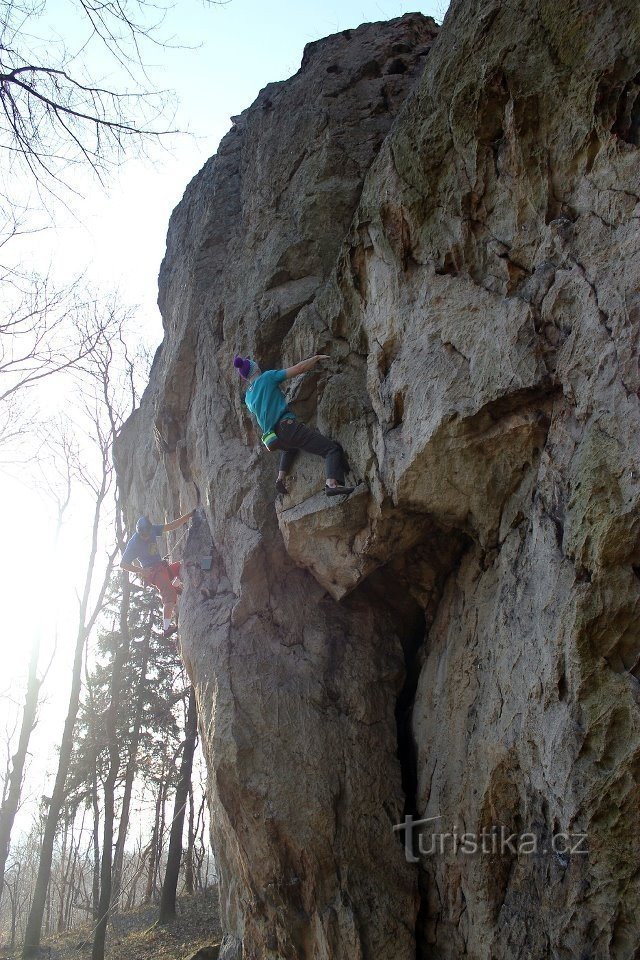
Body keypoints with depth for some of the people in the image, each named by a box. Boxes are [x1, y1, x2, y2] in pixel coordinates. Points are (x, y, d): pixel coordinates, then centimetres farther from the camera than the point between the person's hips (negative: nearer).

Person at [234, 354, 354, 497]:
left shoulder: (248, 398, 18)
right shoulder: (267, 377, 1)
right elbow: (298, 368, -3)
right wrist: (317, 358, 10)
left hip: (274, 439, 7)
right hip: (287, 426, -7)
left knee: (289, 446, 42)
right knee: (332, 448, -9)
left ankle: (281, 479, 25)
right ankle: (332, 484, -33)